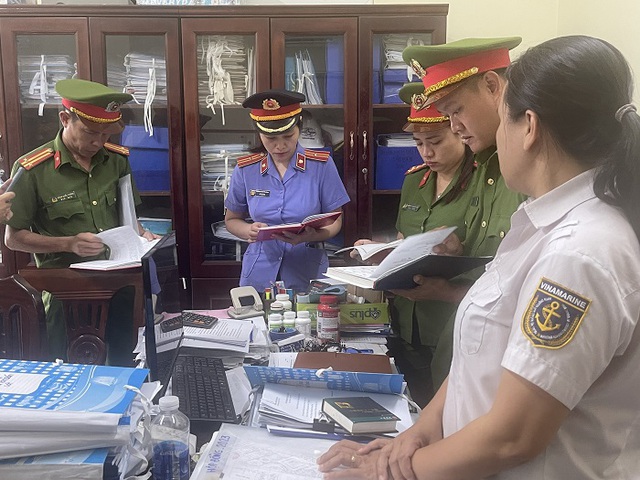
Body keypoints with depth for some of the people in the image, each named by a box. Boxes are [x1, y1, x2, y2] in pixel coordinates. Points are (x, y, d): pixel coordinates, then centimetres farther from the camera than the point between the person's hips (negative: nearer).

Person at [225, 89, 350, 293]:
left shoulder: (321, 165, -5)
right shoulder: (245, 170, -1)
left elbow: (334, 221, -1)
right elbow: (232, 220, 11)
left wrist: (310, 235, -23)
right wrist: (250, 231, -12)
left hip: (308, 272, -1)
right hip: (259, 274, 1)